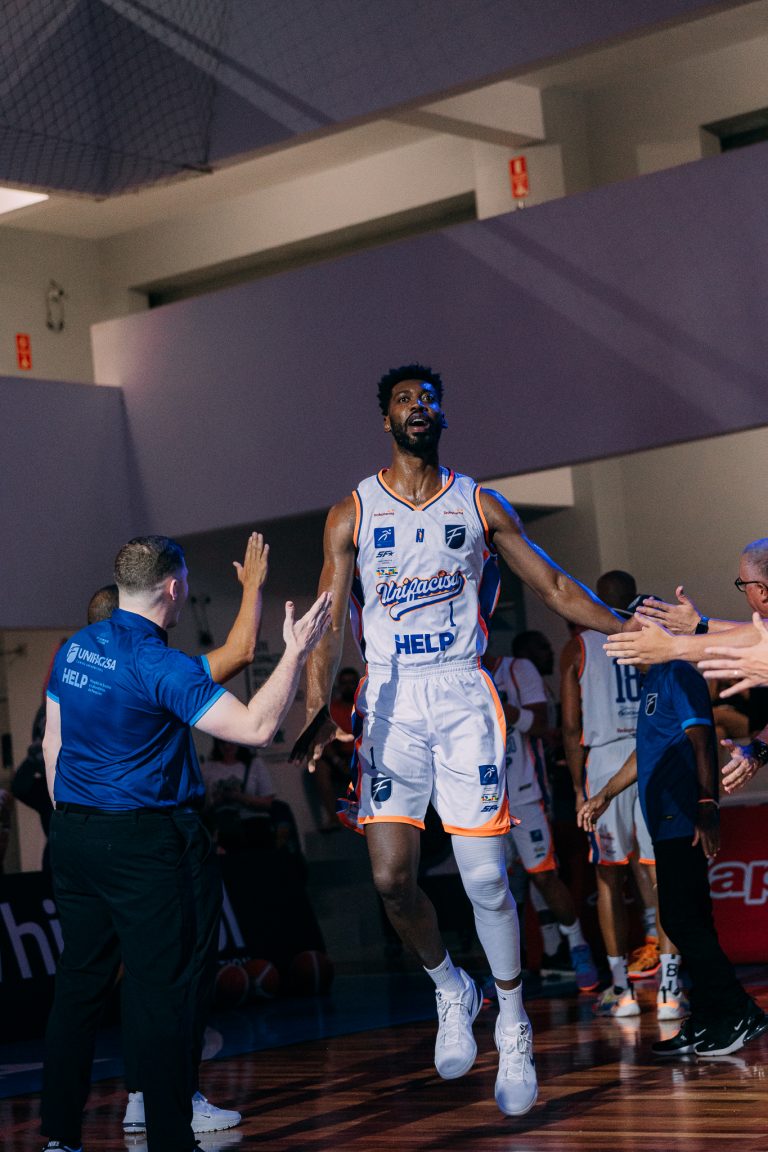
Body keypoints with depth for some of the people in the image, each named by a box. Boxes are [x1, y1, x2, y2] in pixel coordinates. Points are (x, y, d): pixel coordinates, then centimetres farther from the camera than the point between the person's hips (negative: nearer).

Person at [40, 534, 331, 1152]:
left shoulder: (73, 649, 7)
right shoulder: (160, 665, -17)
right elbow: (256, 726, -23)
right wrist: (297, 651, -13)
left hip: (74, 837, 8)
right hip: (147, 845, -8)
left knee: (79, 983, 13)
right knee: (163, 991, -1)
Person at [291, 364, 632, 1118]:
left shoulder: (478, 505, 7)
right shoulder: (353, 514, 4)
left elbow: (555, 587, 11)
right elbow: (329, 622, 0)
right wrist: (318, 704, -15)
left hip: (462, 697, 0)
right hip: (389, 702, 0)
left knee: (485, 876, -4)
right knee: (391, 878, -7)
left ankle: (513, 1027, 13)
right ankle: (450, 990, 20)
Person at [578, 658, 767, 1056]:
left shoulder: (678, 675, -9)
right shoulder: (654, 680, 21)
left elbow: (700, 743, -16)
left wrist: (706, 808, -22)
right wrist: (604, 796, 34)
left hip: (683, 821, -10)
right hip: (668, 823, 10)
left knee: (682, 920, -11)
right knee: (687, 921, 8)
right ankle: (706, 1023, 11)